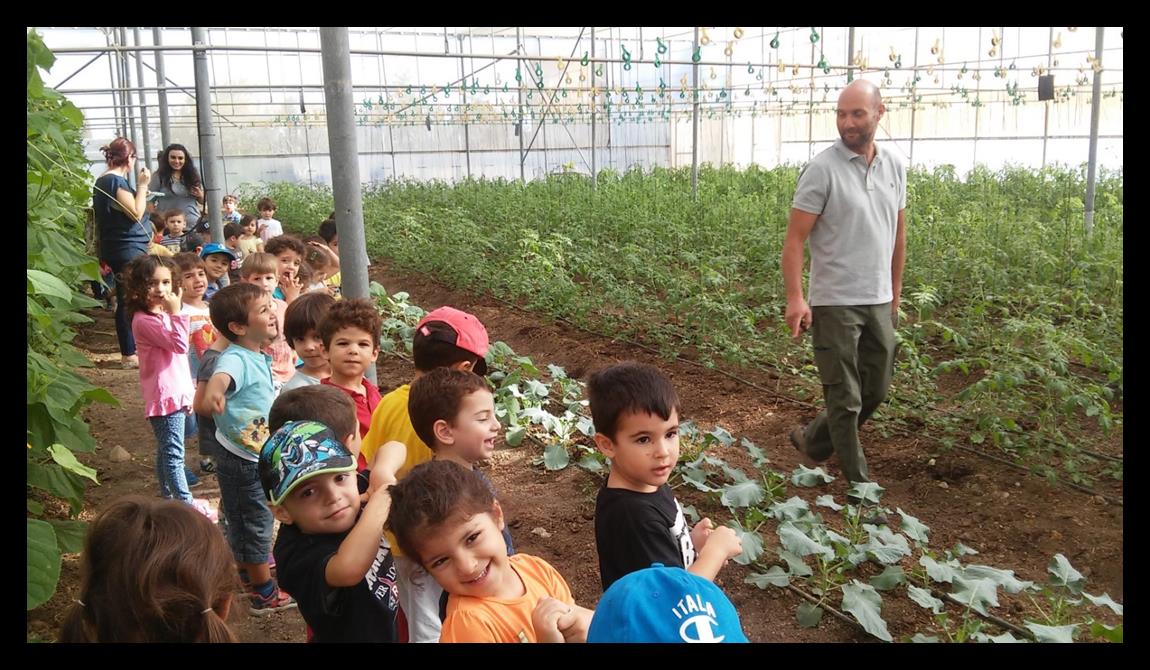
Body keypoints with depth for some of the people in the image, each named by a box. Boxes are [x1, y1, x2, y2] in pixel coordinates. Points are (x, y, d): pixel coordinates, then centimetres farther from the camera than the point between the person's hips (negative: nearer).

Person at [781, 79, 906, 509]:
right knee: (845, 398, 3)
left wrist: (895, 294, 17)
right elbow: (794, 239, -13)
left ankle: (813, 442, 35)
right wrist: (795, 298, -21)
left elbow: (898, 234, 15)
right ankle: (858, 483, 17)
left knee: (876, 390, 16)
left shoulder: (894, 166, 7)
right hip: (835, 303, -6)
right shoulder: (822, 170, -11)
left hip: (878, 302, 6)